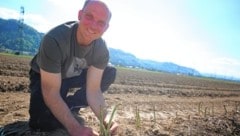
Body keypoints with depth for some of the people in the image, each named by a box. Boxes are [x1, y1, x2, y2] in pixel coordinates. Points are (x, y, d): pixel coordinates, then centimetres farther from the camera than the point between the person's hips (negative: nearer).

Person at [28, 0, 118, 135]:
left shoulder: (101, 49, -23)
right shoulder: (55, 39, -37)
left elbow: (93, 89, -23)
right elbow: (51, 93, -36)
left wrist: (105, 117, -41)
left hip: (75, 76, 5)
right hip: (43, 76, -4)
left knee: (110, 73, -14)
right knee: (45, 122, -29)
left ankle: (70, 104, -2)